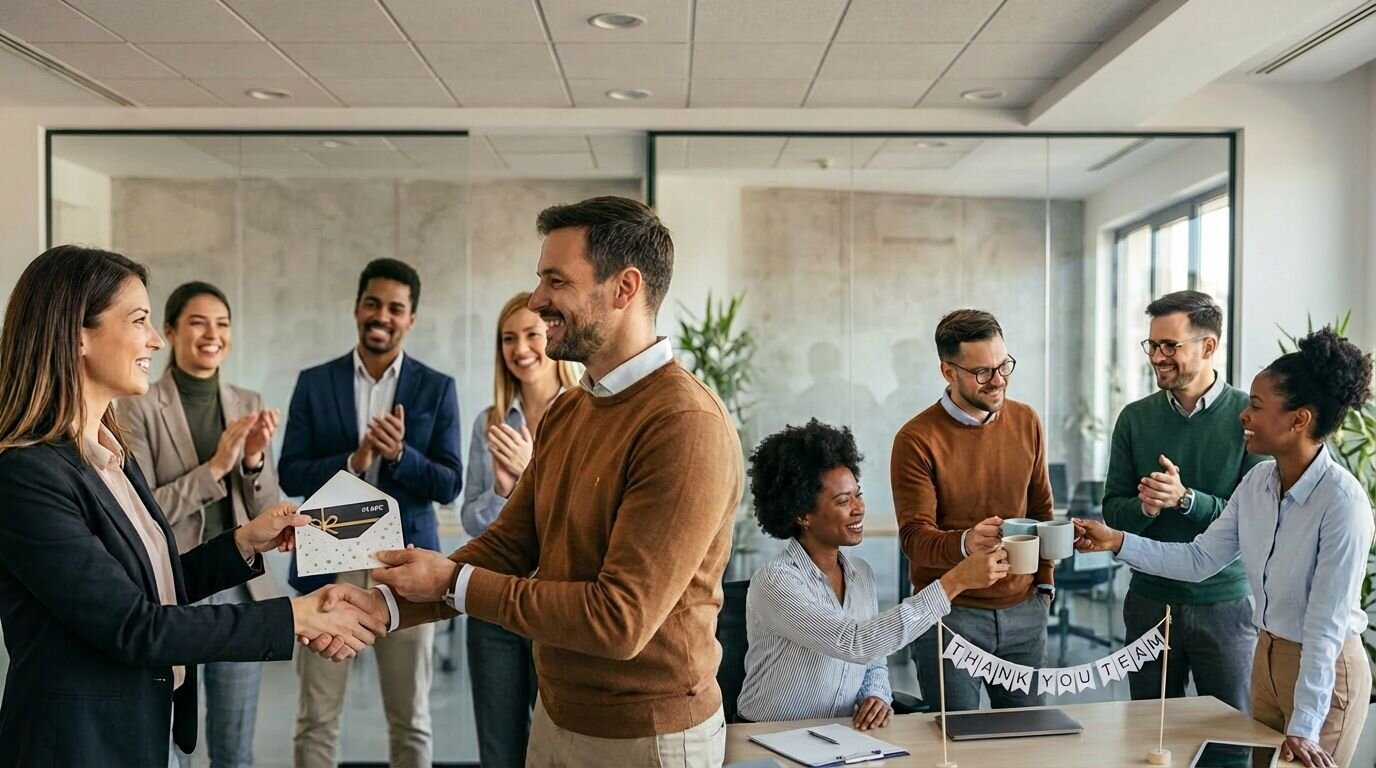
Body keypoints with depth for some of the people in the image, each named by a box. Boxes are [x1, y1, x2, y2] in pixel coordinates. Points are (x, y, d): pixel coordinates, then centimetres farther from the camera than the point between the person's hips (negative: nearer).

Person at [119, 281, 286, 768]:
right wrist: (214, 467, -20)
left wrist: (254, 460, -11)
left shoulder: (249, 405, 7)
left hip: (240, 587, 4)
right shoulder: (139, 408, -7)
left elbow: (265, 512, 7)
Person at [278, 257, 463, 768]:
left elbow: (449, 485, -2)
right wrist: (352, 462, -17)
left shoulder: (436, 388, 2)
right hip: (329, 567, 1)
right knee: (316, 720, 7)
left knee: (410, 722, 9)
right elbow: (290, 475, 0)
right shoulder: (314, 383, 4)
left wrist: (400, 455, -20)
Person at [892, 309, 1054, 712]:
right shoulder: (917, 439, -13)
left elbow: (1041, 509, 15)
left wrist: (1044, 582, 12)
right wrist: (965, 542, -36)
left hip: (1023, 611, 4)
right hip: (950, 613, -4)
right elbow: (915, 536, -17)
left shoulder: (1026, 422, 3)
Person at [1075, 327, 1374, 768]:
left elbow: (1326, 623, -24)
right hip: (1267, 656, 7)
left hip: (1326, 670, -7)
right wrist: (1117, 542, -10)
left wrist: (1304, 728, -22)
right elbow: (1199, 560, 0)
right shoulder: (1258, 482, -4)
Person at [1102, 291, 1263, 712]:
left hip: (1226, 602, -2)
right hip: (1150, 601, 3)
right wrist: (1146, 507, -18)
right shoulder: (1136, 418, 1)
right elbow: (1113, 512, 2)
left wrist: (1186, 499, -23)